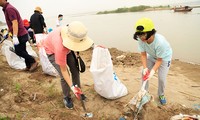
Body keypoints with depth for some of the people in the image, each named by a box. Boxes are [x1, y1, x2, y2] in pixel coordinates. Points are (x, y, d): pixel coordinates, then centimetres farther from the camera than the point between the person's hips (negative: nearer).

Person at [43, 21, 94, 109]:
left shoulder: (74, 33, -35)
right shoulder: (60, 47, -46)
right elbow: (63, 70, -32)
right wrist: (72, 87, -30)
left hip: (66, 49, 5)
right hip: (52, 50, -5)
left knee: (75, 70, 2)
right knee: (64, 76, -13)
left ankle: (78, 91, 24)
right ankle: (66, 97, 12)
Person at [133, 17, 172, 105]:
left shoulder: (160, 42, -42)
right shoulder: (141, 40, -31)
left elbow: (159, 60, -29)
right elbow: (143, 55, -18)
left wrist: (153, 71, -38)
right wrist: (145, 68, -28)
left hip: (164, 57, -4)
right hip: (151, 56, 4)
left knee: (162, 78, -5)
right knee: (144, 73, 0)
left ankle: (161, 95, 23)